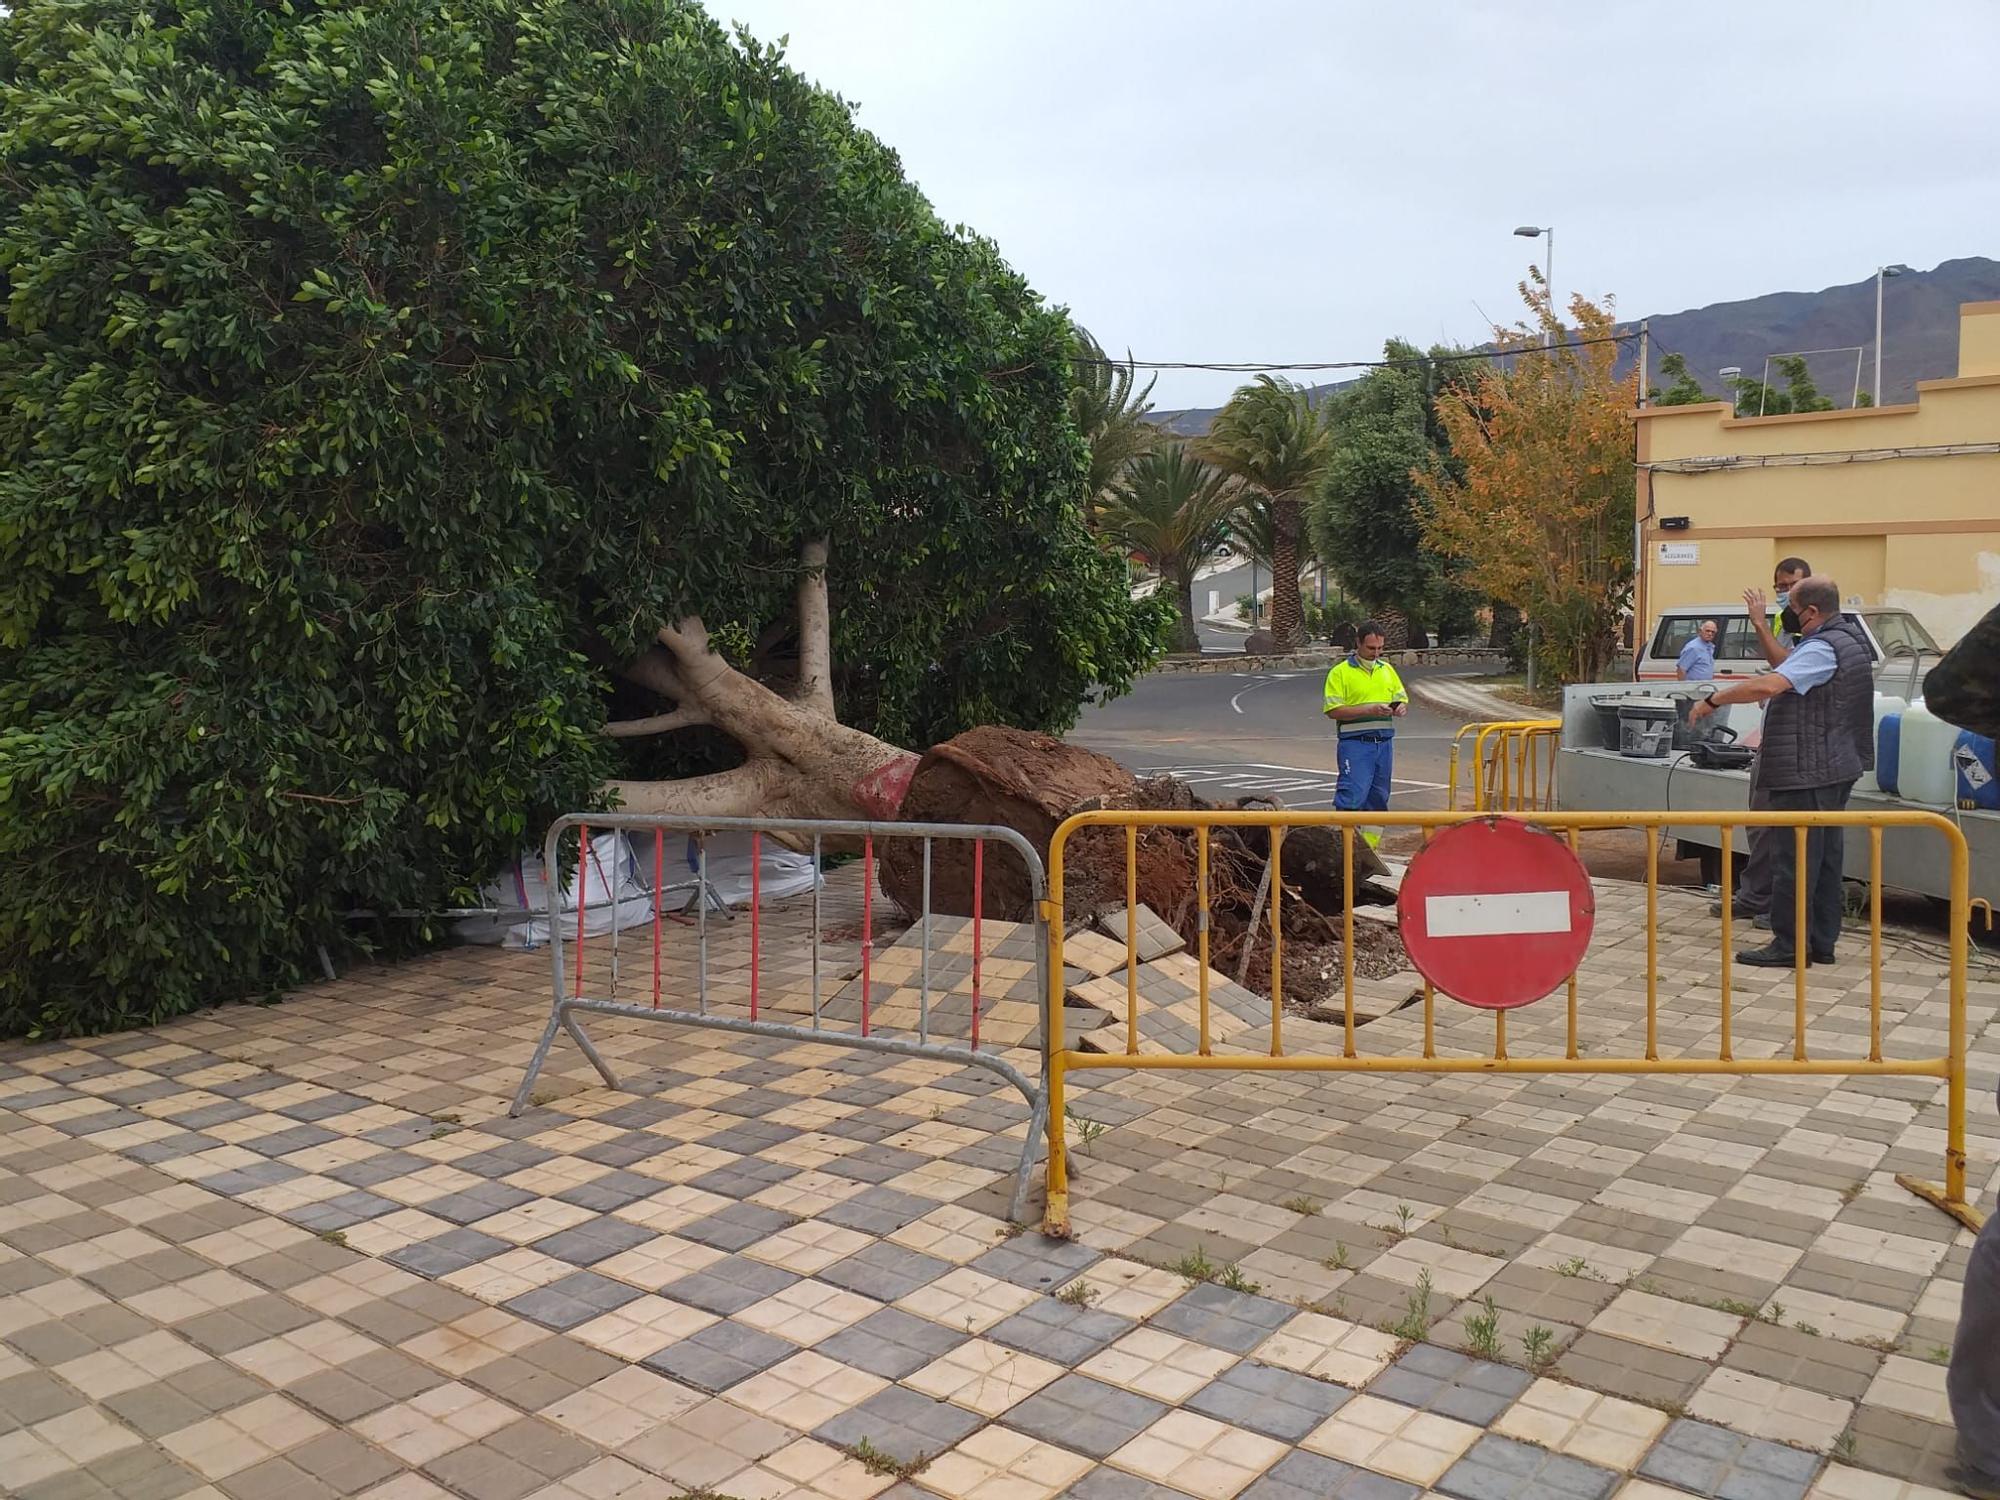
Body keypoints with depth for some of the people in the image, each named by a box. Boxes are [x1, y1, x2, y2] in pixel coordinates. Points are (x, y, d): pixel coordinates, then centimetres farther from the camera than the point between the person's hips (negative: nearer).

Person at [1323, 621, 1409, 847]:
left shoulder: (1387, 670, 16)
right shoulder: (1340, 672, -3)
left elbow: (1403, 698, 22)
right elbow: (1333, 710, -10)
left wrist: (1402, 708, -3)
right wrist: (1369, 710, -18)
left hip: (1384, 743, 6)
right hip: (1355, 743, -6)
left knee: (1378, 799, 10)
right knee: (1352, 796, -14)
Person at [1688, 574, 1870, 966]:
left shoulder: (1821, 649, -20)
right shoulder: (1850, 637, 13)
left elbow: (1768, 685, -33)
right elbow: (1790, 667, 27)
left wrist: (1712, 701, -25)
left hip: (1807, 773, -11)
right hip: (1836, 768, 11)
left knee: (1795, 859, -5)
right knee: (1825, 857, 14)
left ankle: (1791, 945, -1)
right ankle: (1821, 941, 20)